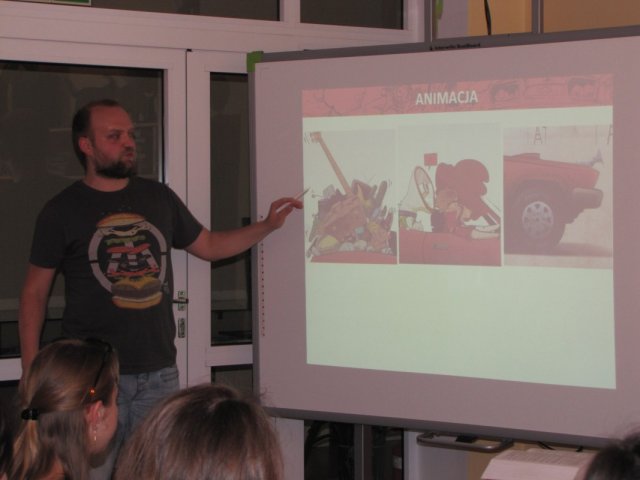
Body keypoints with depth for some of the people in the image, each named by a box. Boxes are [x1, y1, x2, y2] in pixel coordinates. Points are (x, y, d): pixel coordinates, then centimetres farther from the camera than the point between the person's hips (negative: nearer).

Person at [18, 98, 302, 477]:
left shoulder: (159, 198, 10)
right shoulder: (62, 211, -1)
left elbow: (209, 245, 21)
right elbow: (35, 292, 1)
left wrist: (268, 225, 8)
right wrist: (31, 370, -7)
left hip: (160, 372, 4)